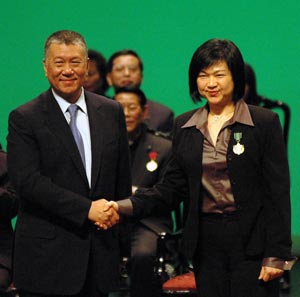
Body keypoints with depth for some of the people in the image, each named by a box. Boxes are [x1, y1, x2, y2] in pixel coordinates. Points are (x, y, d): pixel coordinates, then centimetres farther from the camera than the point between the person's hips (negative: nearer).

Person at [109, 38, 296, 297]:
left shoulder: (264, 122, -3)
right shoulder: (184, 126, 11)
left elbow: (278, 192, -4)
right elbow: (173, 186, 10)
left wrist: (276, 254, -10)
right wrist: (128, 205, -7)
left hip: (251, 241, -4)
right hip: (206, 242, 4)